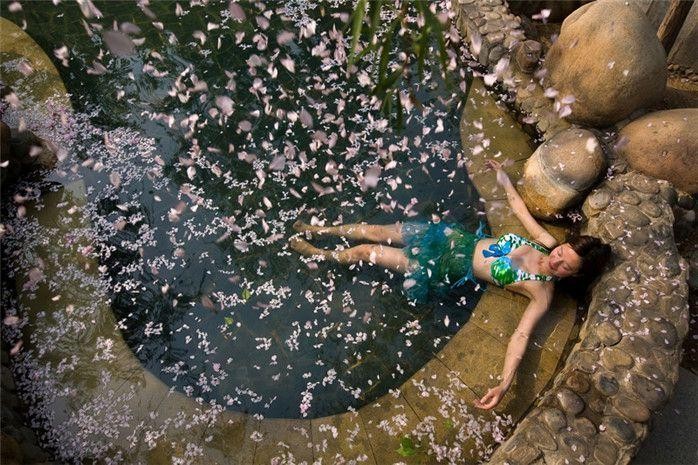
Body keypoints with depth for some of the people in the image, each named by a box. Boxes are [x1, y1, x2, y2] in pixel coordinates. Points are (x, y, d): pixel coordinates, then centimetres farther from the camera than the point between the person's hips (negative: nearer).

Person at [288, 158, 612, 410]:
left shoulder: (543, 293, -18)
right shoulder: (547, 241, -4)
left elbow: (522, 334, -28)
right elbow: (519, 207, 12)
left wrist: (505, 384, -42)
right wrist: (503, 177, 20)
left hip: (448, 270, -5)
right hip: (459, 238, 5)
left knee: (365, 251, 1)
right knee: (376, 231, 8)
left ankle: (316, 253, 31)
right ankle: (316, 230, 35)